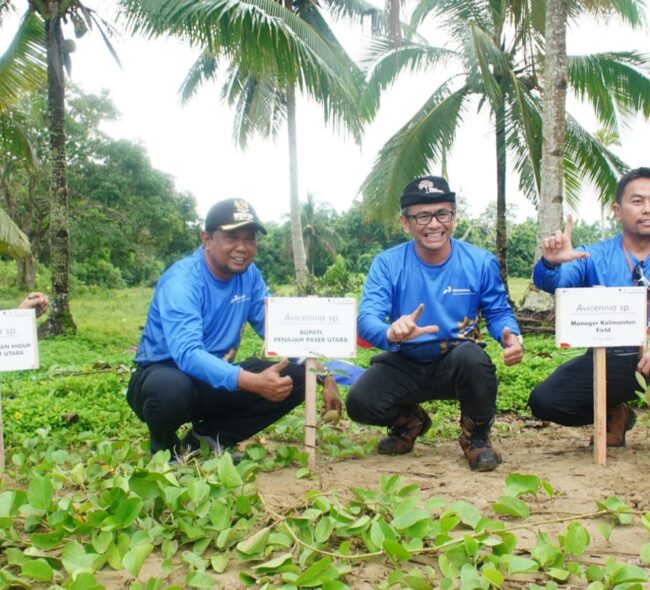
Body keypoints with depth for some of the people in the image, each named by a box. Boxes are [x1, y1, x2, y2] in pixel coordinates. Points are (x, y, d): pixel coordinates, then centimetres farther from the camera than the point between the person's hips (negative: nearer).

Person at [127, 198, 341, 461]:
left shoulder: (250, 275, -2)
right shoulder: (181, 281, -22)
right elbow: (187, 354, -36)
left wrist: (323, 373, -12)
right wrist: (254, 382, -48)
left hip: (215, 380, 6)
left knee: (296, 378, -10)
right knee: (172, 388, -40)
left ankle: (211, 435, 1)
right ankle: (165, 448, -5)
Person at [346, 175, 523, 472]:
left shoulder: (480, 262, -6)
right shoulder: (387, 264, -10)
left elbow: (498, 312, 2)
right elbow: (367, 318, -21)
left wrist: (511, 336, -23)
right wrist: (390, 333, -46)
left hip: (456, 365, -1)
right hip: (405, 365, 1)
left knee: (471, 356, -37)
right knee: (359, 402, -25)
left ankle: (477, 435, -5)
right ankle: (409, 420, 14)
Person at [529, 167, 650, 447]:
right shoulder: (593, 257, 6)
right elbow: (551, 283, -11)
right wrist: (551, 263, -36)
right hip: (607, 359, 2)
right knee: (544, 401, -15)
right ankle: (614, 415, 14)